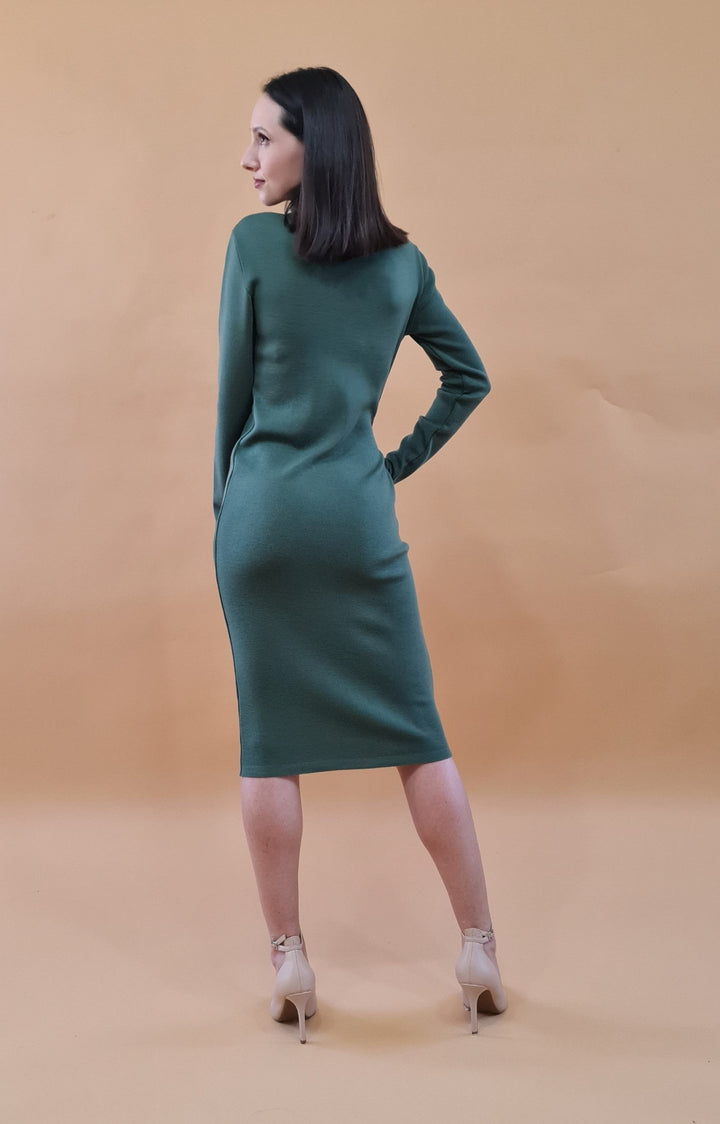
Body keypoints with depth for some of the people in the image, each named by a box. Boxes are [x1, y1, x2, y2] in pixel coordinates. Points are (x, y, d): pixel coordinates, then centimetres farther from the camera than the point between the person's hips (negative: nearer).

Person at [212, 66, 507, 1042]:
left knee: (271, 741, 6)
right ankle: (479, 947, 13)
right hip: (359, 516, 2)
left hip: (262, 514, -2)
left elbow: (235, 393, 0)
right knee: (416, 733, 7)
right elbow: (469, 379, 12)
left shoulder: (253, 244, -4)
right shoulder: (401, 261, 6)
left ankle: (289, 960, 13)